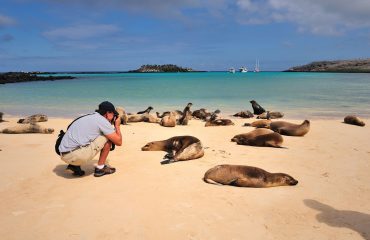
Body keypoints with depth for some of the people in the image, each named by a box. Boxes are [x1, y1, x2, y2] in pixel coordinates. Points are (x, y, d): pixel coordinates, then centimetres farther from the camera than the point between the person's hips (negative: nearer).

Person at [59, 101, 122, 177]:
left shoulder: (89, 117, 20)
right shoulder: (103, 120, -4)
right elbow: (119, 142, -1)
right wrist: (117, 126, 15)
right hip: (77, 155, -9)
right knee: (108, 138, 2)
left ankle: (74, 166, 18)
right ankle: (100, 168, 10)